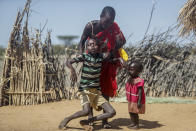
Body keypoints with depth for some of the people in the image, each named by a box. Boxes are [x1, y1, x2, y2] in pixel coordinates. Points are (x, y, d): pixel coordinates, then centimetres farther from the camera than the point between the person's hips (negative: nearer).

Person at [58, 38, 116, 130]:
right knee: (86, 111, -29)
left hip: (97, 91, 5)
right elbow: (68, 62, -17)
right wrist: (72, 70, -35)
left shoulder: (101, 56, 4)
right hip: (85, 89, -5)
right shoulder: (84, 56, -7)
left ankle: (86, 122, 5)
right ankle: (67, 119, 0)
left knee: (112, 112, -4)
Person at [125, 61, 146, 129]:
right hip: (131, 101, 9)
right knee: (131, 112, 16)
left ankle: (137, 125, 14)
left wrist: (139, 102, -24)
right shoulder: (130, 79, 5)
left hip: (136, 101, -9)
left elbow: (140, 92, -23)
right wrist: (128, 98, 21)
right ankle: (133, 123, 29)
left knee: (135, 113, 1)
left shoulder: (138, 81, -23)